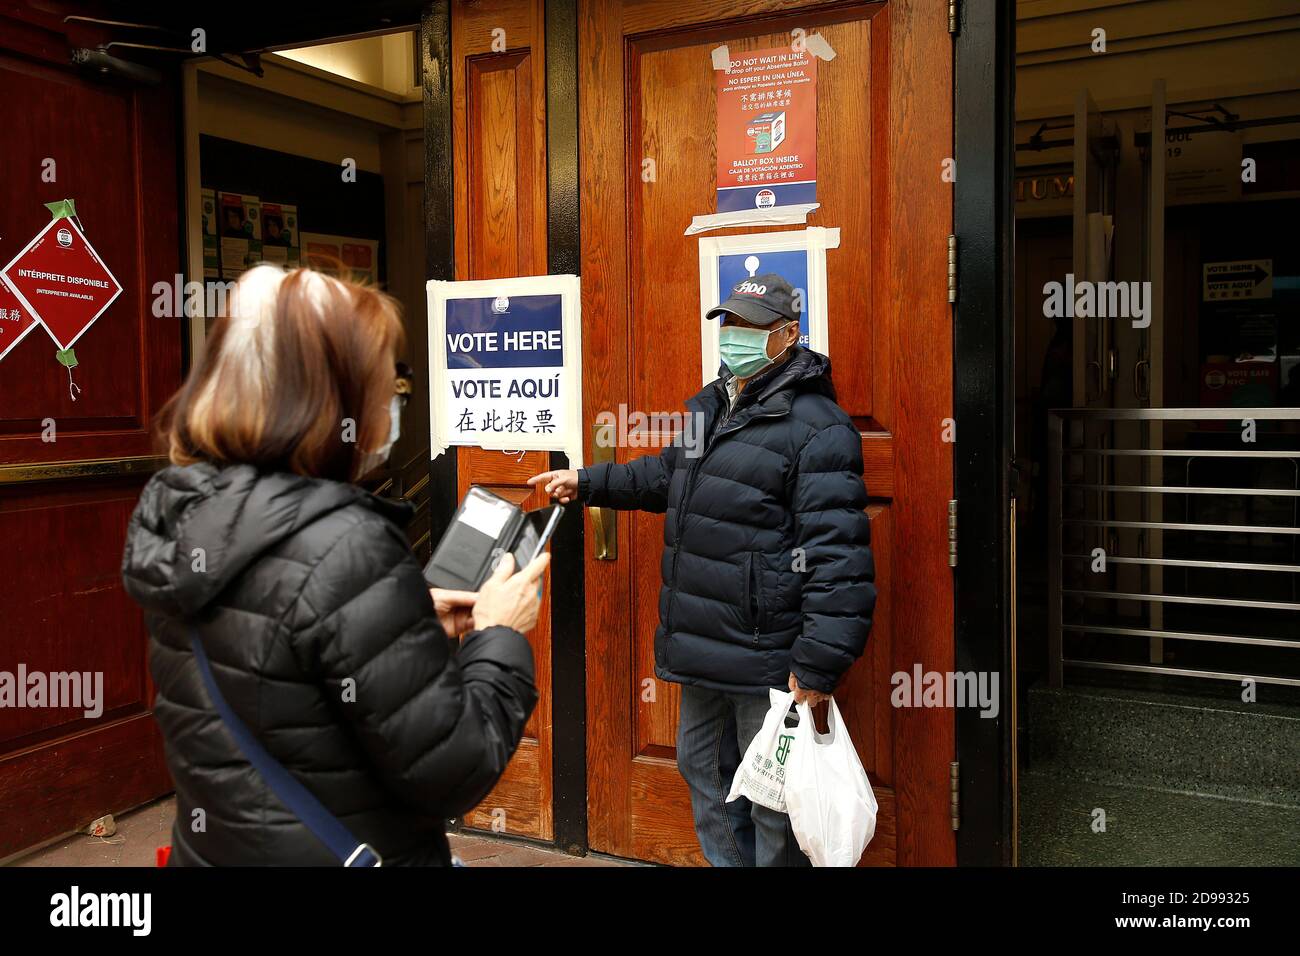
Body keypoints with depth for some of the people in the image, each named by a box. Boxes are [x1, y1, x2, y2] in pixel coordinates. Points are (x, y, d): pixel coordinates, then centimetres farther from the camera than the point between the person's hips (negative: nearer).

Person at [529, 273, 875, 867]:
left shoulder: (816, 426, -16)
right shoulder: (708, 407, 12)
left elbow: (836, 553, -22)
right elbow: (668, 474, 31)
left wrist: (818, 665, -26)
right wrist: (588, 483, 31)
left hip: (768, 658, -9)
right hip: (701, 646, 9)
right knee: (702, 769, 22)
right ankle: (727, 862, 42)